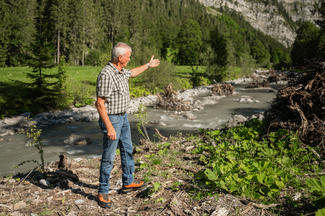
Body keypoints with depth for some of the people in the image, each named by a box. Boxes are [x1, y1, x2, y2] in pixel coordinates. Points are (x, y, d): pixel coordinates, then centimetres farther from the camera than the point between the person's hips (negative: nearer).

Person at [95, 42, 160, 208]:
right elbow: (100, 104, -25)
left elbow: (132, 73, 30)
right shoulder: (106, 74, -24)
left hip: (123, 117, 10)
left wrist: (148, 65, 40)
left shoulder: (121, 71, 5)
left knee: (127, 149, 20)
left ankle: (128, 182, 36)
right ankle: (103, 193, 14)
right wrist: (109, 127, -27)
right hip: (111, 119, -10)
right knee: (108, 157, -1)